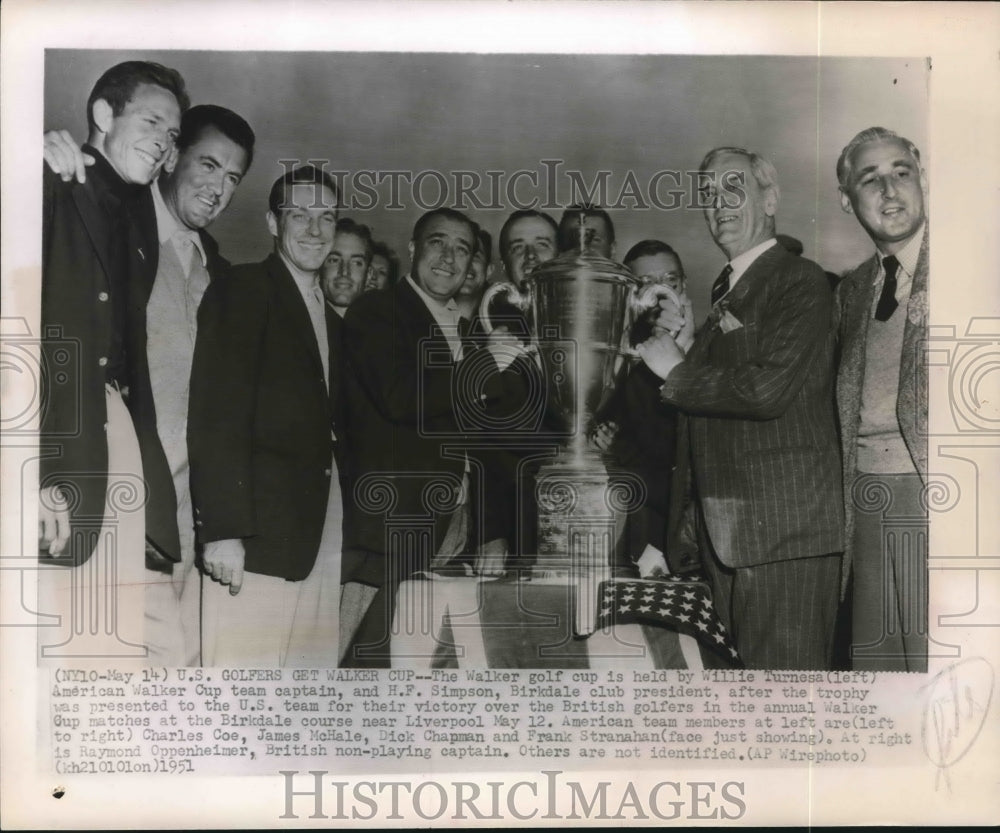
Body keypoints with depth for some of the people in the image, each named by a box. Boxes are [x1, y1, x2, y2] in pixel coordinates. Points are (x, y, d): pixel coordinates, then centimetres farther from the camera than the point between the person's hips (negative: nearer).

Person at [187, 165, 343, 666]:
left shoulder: (329, 318, 23)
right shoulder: (241, 291, 0)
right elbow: (216, 415, -9)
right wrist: (222, 529, -18)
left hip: (321, 540, 7)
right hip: (257, 532, -7)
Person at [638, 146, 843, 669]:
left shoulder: (800, 282, -8)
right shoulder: (723, 291, 17)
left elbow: (768, 389, -21)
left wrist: (676, 372, -9)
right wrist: (686, 346, 4)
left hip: (784, 527, -8)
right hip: (722, 529, 8)